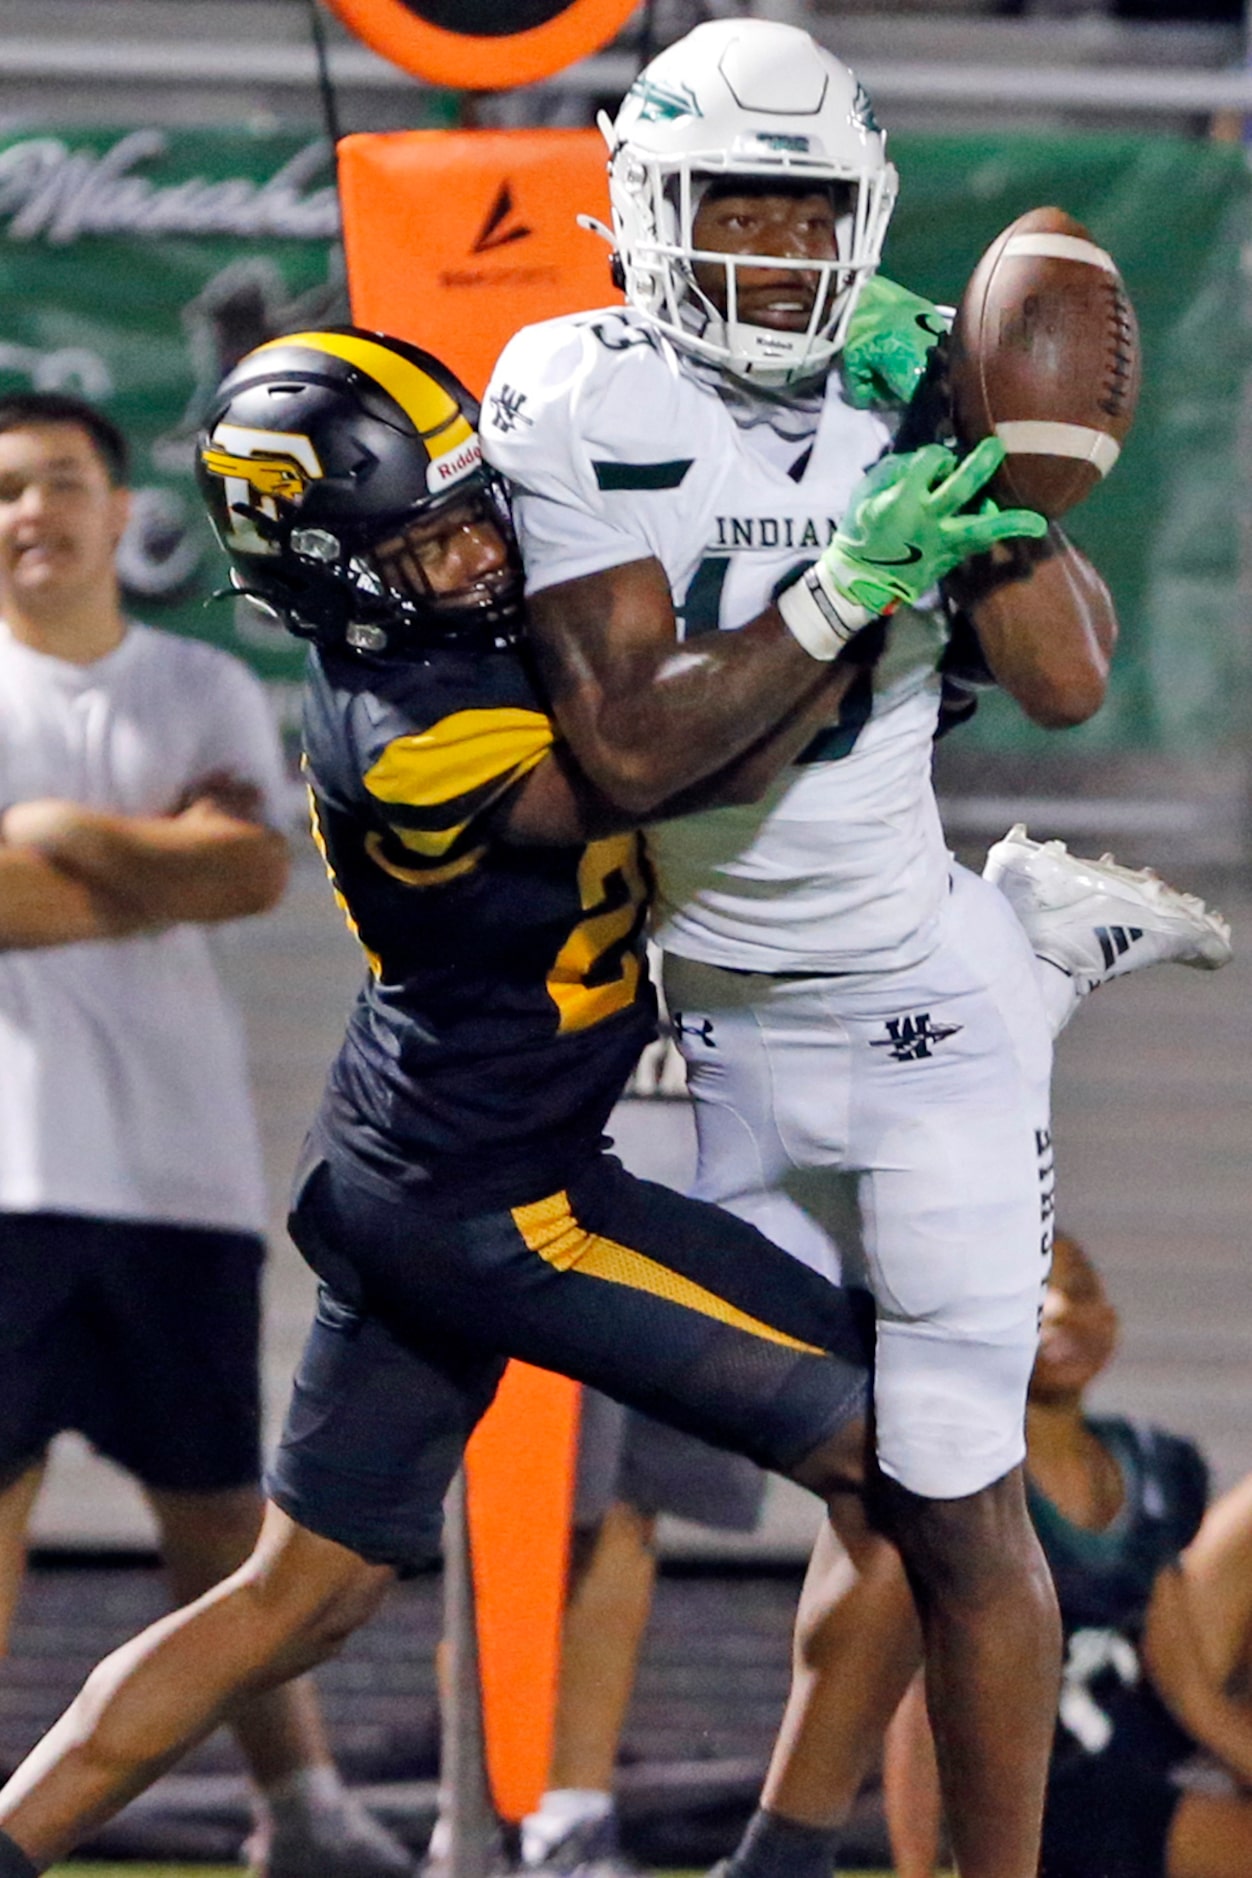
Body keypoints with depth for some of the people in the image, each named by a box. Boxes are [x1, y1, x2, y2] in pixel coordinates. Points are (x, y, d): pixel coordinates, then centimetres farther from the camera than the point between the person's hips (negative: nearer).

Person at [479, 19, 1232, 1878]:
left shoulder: (899, 393, -4)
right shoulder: (584, 406, -9)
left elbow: (1070, 681, -10)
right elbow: (629, 747, -19)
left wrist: (987, 467, -19)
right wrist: (841, 597, -27)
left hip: (916, 1011, 0)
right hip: (726, 1020, 0)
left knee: (960, 1506, -1)